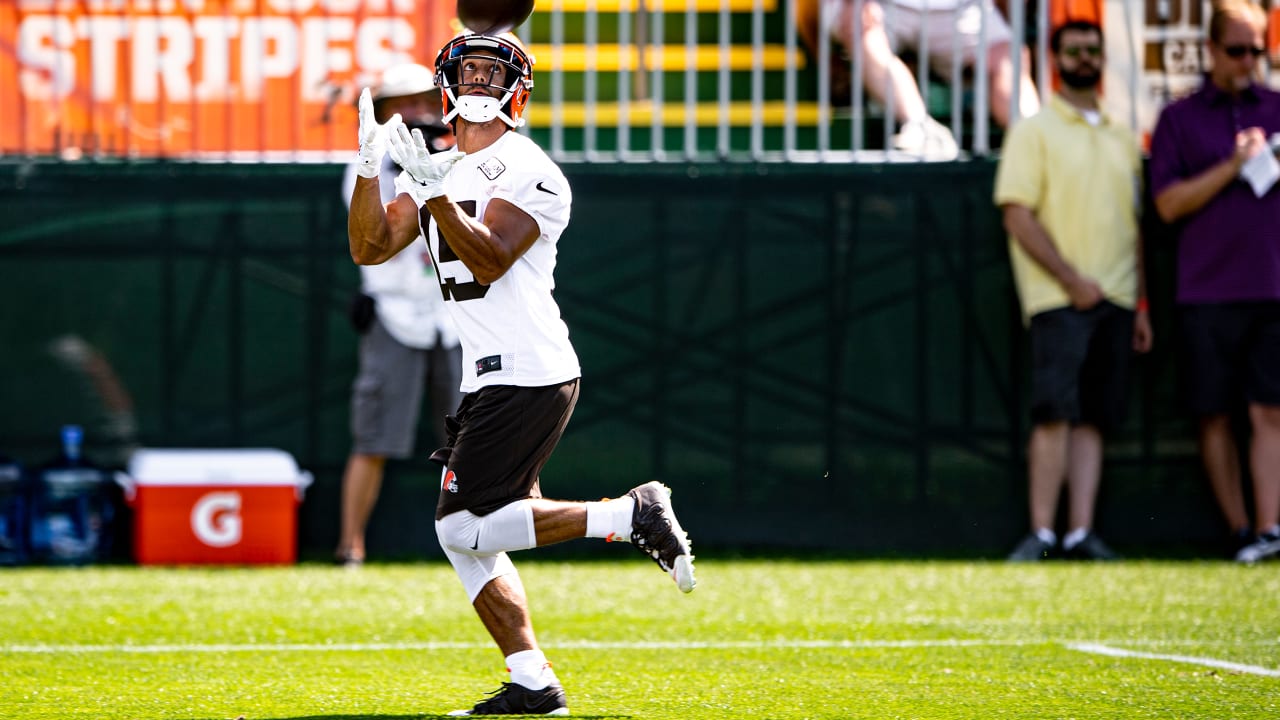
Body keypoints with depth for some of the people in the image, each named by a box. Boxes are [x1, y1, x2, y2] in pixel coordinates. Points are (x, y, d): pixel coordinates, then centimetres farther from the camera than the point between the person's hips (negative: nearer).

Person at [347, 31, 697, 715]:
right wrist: (369, 167, -5)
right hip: (492, 379, 9)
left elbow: (490, 258, -22)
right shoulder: (437, 170, 16)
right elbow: (369, 248, 9)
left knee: (464, 528, -13)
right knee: (462, 535, 7)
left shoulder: (525, 171, -10)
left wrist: (434, 189, -30)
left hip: (525, 378, -9)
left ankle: (630, 515, -7)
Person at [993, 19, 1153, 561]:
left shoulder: (1122, 140, 18)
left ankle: (1081, 532, 1)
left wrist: (1141, 305, 14)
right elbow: (1017, 215, -8)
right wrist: (1071, 278, -13)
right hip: (1058, 297, -5)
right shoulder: (1033, 132, 1)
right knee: (1055, 414, -13)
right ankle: (1041, 533, -13)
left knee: (1093, 419, 2)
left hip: (1114, 298, 5)